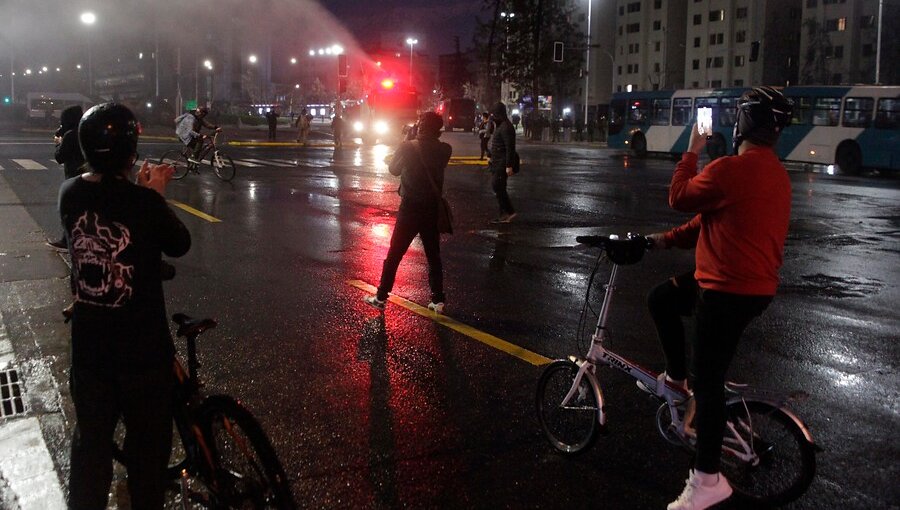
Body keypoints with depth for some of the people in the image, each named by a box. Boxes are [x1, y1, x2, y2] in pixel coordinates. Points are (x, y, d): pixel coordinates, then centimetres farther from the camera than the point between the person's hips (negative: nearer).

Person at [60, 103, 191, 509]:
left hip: (88, 345, 5)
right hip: (143, 348, -5)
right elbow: (179, 244, -5)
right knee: (148, 444, 14)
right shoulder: (144, 203, -22)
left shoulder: (69, 194, -6)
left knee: (90, 439, 20)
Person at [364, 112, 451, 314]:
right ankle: (438, 300, 11)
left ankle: (381, 297, 12)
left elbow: (393, 169, 3)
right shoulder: (444, 150, -4)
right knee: (433, 256, 12)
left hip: (410, 208, -2)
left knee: (394, 255, 7)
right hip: (432, 209, 2)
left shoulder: (408, 147, -11)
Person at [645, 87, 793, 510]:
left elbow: (680, 198, -6)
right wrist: (667, 239, 18)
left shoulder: (730, 169, -22)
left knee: (708, 381, -1)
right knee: (661, 299, 23)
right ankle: (677, 376, 33)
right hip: (756, 284, 10)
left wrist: (691, 153, 5)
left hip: (728, 290, -10)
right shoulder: (776, 173, 11)